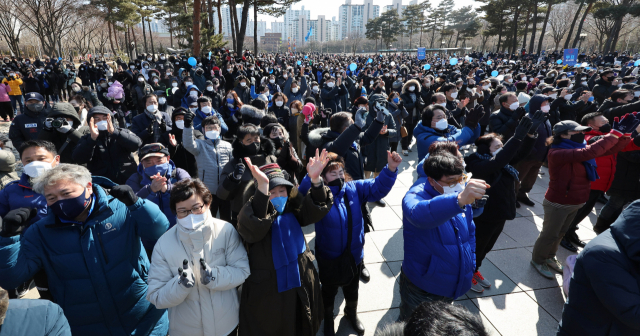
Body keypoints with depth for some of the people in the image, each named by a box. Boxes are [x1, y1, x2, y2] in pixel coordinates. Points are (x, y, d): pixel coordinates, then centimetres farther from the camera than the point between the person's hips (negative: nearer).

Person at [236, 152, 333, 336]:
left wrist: (315, 180, -32)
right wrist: (263, 186, -52)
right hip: (267, 295, -4)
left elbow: (317, 208, -14)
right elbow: (254, 226, -40)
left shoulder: (293, 210, -3)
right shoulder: (252, 214, -18)